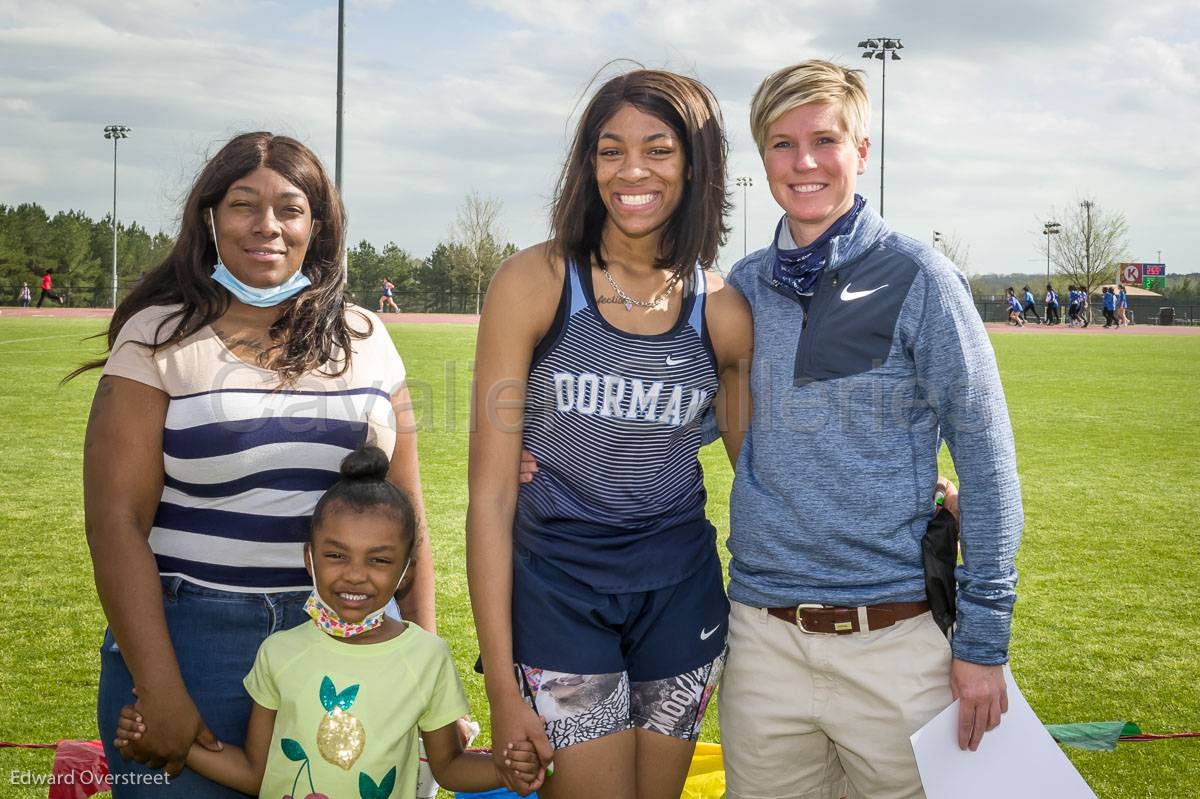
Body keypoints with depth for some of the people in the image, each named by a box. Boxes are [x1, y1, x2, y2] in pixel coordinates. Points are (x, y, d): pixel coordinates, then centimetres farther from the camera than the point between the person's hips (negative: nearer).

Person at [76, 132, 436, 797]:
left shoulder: (363, 338, 7)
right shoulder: (160, 338, -3)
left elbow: (405, 510, 11)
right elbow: (116, 522, -8)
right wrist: (159, 692, -13)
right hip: (195, 640, -3)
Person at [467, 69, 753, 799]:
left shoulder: (724, 314, -1)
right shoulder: (533, 285, -9)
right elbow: (491, 493, -9)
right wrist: (502, 684, -11)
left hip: (681, 600, 3)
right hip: (558, 594, -3)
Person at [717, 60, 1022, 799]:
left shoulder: (916, 278, -5)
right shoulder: (741, 287, 6)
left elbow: (987, 465, -4)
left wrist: (984, 639, -7)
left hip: (895, 636, -3)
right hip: (762, 635, 4)